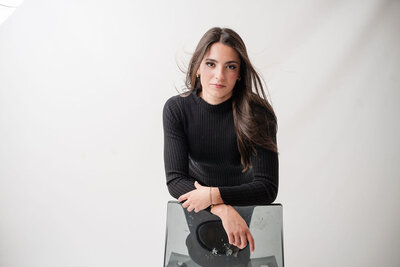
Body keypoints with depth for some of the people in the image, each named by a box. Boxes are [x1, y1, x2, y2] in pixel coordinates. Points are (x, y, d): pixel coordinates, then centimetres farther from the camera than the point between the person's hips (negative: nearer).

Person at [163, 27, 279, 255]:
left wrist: (214, 195, -28)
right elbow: (175, 180, -15)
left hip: (246, 211, -1)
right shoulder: (177, 109, -12)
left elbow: (267, 188, -16)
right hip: (194, 209, 1)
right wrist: (223, 210, -30)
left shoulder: (257, 114, -17)